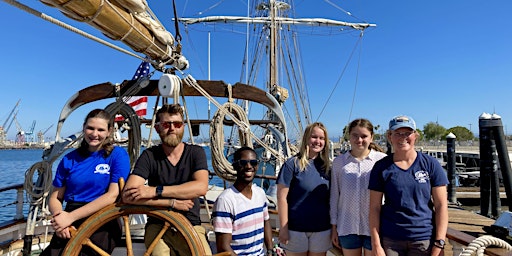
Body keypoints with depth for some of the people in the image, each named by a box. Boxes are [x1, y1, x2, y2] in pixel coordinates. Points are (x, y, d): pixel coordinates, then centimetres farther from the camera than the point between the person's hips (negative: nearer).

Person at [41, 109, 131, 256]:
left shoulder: (118, 154, -2)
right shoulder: (69, 159, 10)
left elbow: (113, 195, -11)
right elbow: (55, 197, 11)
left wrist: (71, 217, -15)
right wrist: (59, 219, -11)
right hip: (70, 226, 3)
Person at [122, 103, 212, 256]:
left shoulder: (196, 152, 1)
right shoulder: (149, 156, -1)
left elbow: (201, 187, -17)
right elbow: (128, 196, -12)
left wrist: (156, 191, -22)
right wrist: (172, 202, -14)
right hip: (158, 226, 0)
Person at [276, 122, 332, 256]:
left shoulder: (326, 167, 5)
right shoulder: (292, 163, -10)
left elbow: (330, 200, 10)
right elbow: (282, 197, -11)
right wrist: (283, 228, -13)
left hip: (322, 229, 4)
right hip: (296, 229, -4)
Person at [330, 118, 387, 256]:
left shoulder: (382, 159, -6)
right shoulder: (339, 161, 1)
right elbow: (334, 195, 5)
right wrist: (334, 226, 7)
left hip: (374, 227, -2)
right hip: (347, 227, 2)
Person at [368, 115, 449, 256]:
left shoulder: (430, 164, -1)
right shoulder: (381, 167, -2)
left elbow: (441, 205, -1)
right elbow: (375, 208, -2)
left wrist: (439, 243, -5)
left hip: (424, 240, 0)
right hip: (390, 240, 0)